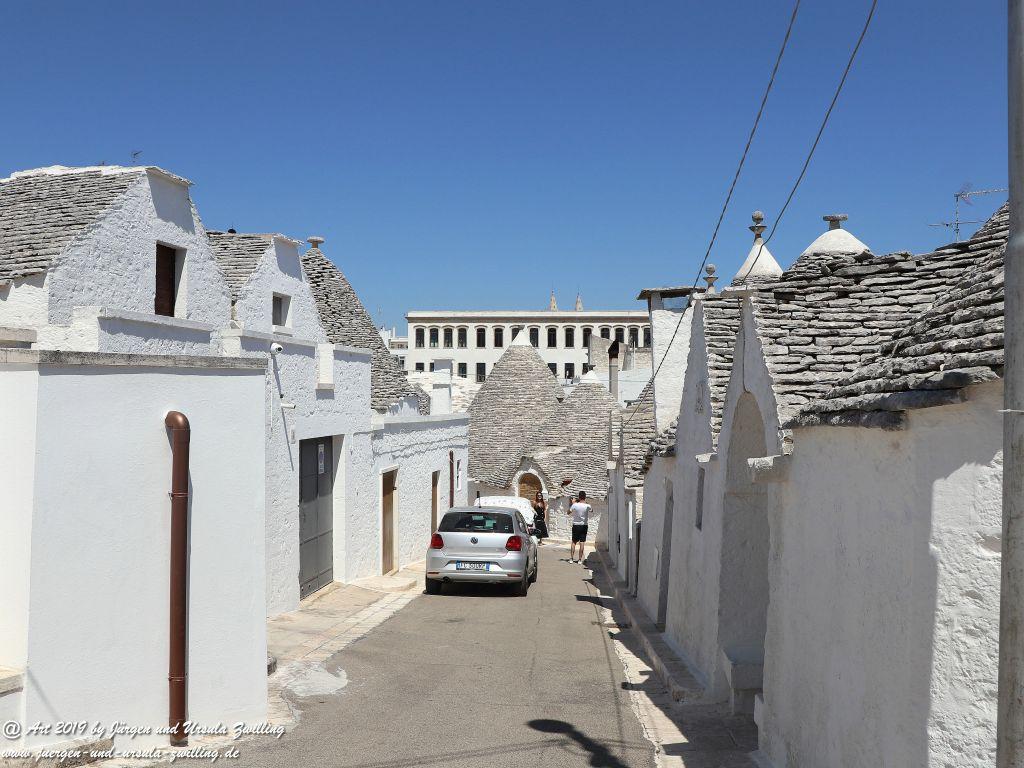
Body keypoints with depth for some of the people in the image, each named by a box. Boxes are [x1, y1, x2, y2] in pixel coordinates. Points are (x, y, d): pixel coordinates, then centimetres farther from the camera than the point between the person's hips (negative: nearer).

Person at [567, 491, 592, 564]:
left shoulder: (575, 505, -11)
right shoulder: (587, 506, -9)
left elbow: (568, 513, 3)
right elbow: (592, 510, 15)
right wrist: (585, 502, 14)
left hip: (576, 526, 0)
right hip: (584, 526, 0)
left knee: (573, 542, 10)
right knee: (582, 543, 4)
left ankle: (571, 558, 8)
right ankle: (580, 559, 5)